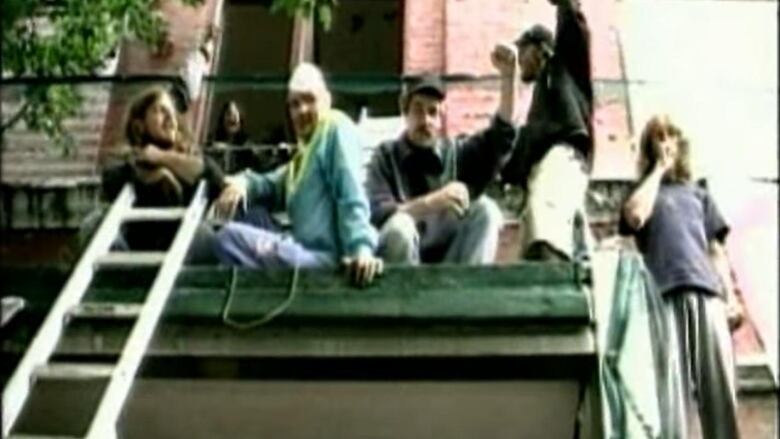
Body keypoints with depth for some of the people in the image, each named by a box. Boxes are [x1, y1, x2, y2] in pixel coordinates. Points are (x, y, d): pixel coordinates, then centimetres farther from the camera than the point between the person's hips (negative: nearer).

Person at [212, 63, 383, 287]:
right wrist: (243, 182, 3)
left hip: (328, 257, -9)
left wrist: (362, 248, -29)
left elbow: (352, 198, -14)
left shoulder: (337, 128, -1)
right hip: (307, 251, 9)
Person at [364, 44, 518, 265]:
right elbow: (377, 214, -16)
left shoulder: (456, 152, 8)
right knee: (399, 225, -33)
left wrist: (508, 75, -20)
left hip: (449, 261, 3)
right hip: (396, 263, -3)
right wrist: (431, 202, -30)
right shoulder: (386, 156, -1)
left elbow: (500, 136, -7)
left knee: (485, 209, -15)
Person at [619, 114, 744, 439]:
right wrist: (659, 169, 9)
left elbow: (716, 249, 22)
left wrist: (731, 297, 7)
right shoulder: (643, 192, 21)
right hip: (664, 293, -3)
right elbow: (635, 216, -4)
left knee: (719, 386, -8)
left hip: (706, 292, 3)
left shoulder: (698, 194, 29)